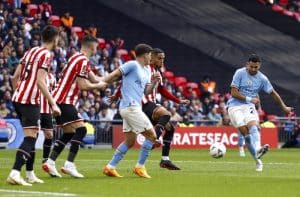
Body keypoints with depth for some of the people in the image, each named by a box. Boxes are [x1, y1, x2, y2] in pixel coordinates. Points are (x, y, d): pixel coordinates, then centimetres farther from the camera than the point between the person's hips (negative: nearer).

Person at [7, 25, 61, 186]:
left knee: (31, 137, 16)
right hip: (30, 101, -9)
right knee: (30, 138, -12)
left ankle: (30, 174, 18)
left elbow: (15, 77, 17)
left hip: (18, 99, 9)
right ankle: (15, 173, -25)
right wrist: (53, 104, -17)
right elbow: (40, 81, -17)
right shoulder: (46, 55, -8)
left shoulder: (30, 51, 17)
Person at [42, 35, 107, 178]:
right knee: (80, 129, -12)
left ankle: (50, 163, 11)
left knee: (69, 133, 14)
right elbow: (83, 85, -18)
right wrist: (98, 86, -4)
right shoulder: (83, 61, -14)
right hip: (64, 101, -10)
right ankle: (69, 165, -16)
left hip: (59, 99, 10)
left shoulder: (77, 58, 16)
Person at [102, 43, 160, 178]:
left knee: (130, 141, 10)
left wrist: (154, 82, 0)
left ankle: (110, 167, 12)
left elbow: (146, 91, 17)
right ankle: (140, 167, -1)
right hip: (130, 106, -10)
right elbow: (114, 75, -11)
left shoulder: (146, 71, 19)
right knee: (151, 135, -7)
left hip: (134, 108, 10)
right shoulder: (132, 65, -9)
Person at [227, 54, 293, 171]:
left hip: (249, 107, 2)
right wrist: (249, 99, -11)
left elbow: (273, 92, 18)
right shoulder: (240, 73, -5)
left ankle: (257, 151, -48)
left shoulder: (262, 78, 6)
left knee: (254, 126, -26)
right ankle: (257, 161, -14)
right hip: (235, 106, -2)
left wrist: (284, 107, 21)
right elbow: (234, 92, -8)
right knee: (246, 133, -15)